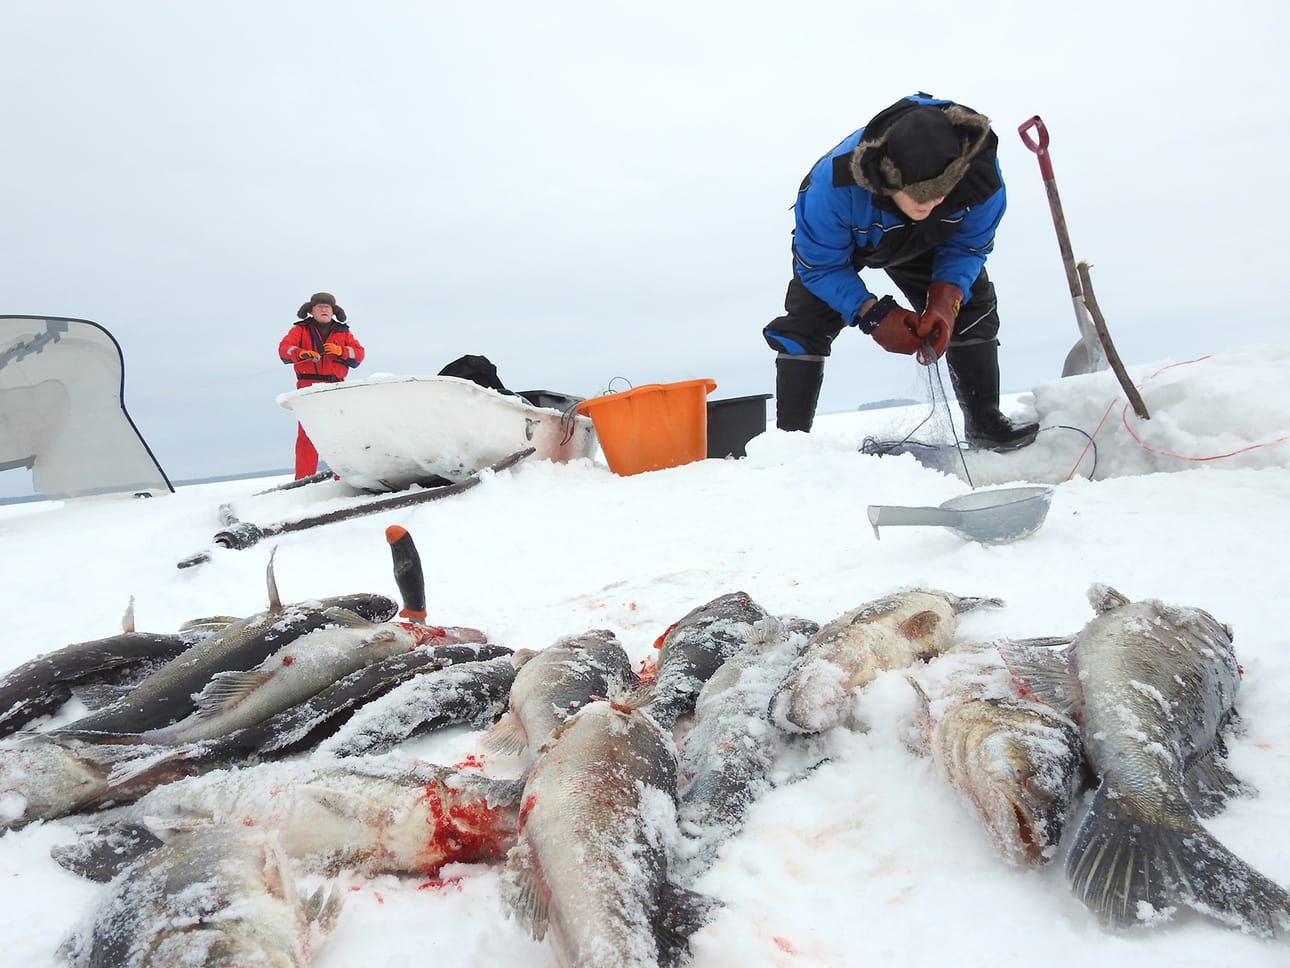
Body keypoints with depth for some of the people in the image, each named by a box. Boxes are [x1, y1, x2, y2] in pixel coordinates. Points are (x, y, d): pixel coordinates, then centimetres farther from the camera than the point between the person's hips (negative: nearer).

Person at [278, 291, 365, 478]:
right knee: (306, 434, -6)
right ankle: (304, 479, -6)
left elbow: (358, 353, 8)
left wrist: (339, 350, -11)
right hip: (308, 387, -2)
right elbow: (284, 348, -2)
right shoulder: (300, 330, 13)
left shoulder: (343, 332, 19)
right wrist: (302, 353, -23)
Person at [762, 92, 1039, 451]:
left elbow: (966, 246, -19)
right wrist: (871, 314, -43)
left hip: (923, 244, 3)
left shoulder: (981, 174, -36)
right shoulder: (834, 183, -45)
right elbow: (820, 264, -32)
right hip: (836, 245, -2)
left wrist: (946, 299, -38)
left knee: (972, 303, -7)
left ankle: (984, 422, 6)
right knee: (805, 323, -20)